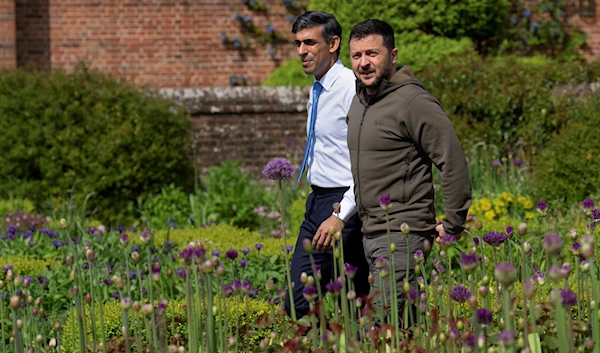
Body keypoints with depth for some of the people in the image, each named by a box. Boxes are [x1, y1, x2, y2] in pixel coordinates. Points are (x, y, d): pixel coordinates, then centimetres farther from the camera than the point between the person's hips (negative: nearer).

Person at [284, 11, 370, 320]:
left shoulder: (351, 88, -16)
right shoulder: (316, 91, 13)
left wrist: (340, 216, -25)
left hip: (344, 204, -9)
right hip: (317, 201, 9)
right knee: (298, 304, 5)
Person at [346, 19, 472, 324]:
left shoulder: (413, 101, -14)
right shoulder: (359, 100, 14)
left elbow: (453, 161, -14)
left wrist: (453, 222, -11)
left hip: (403, 233, -9)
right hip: (369, 231, 9)